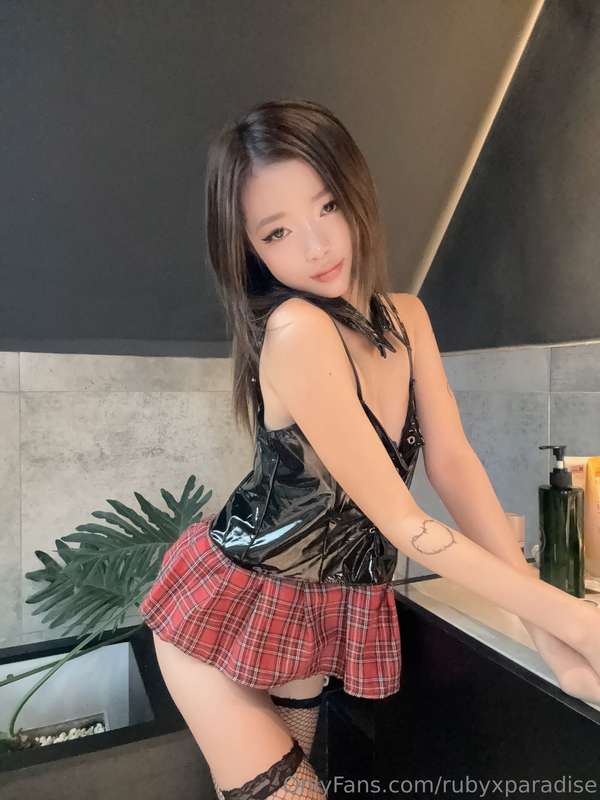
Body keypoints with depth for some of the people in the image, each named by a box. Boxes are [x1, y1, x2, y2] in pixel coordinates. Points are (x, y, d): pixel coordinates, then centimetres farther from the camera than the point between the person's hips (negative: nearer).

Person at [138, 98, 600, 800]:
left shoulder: (406, 317, -3)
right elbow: (401, 521, -26)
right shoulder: (295, 329, -27)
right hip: (231, 601, -6)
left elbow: (452, 462, -8)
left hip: (323, 611, 6)